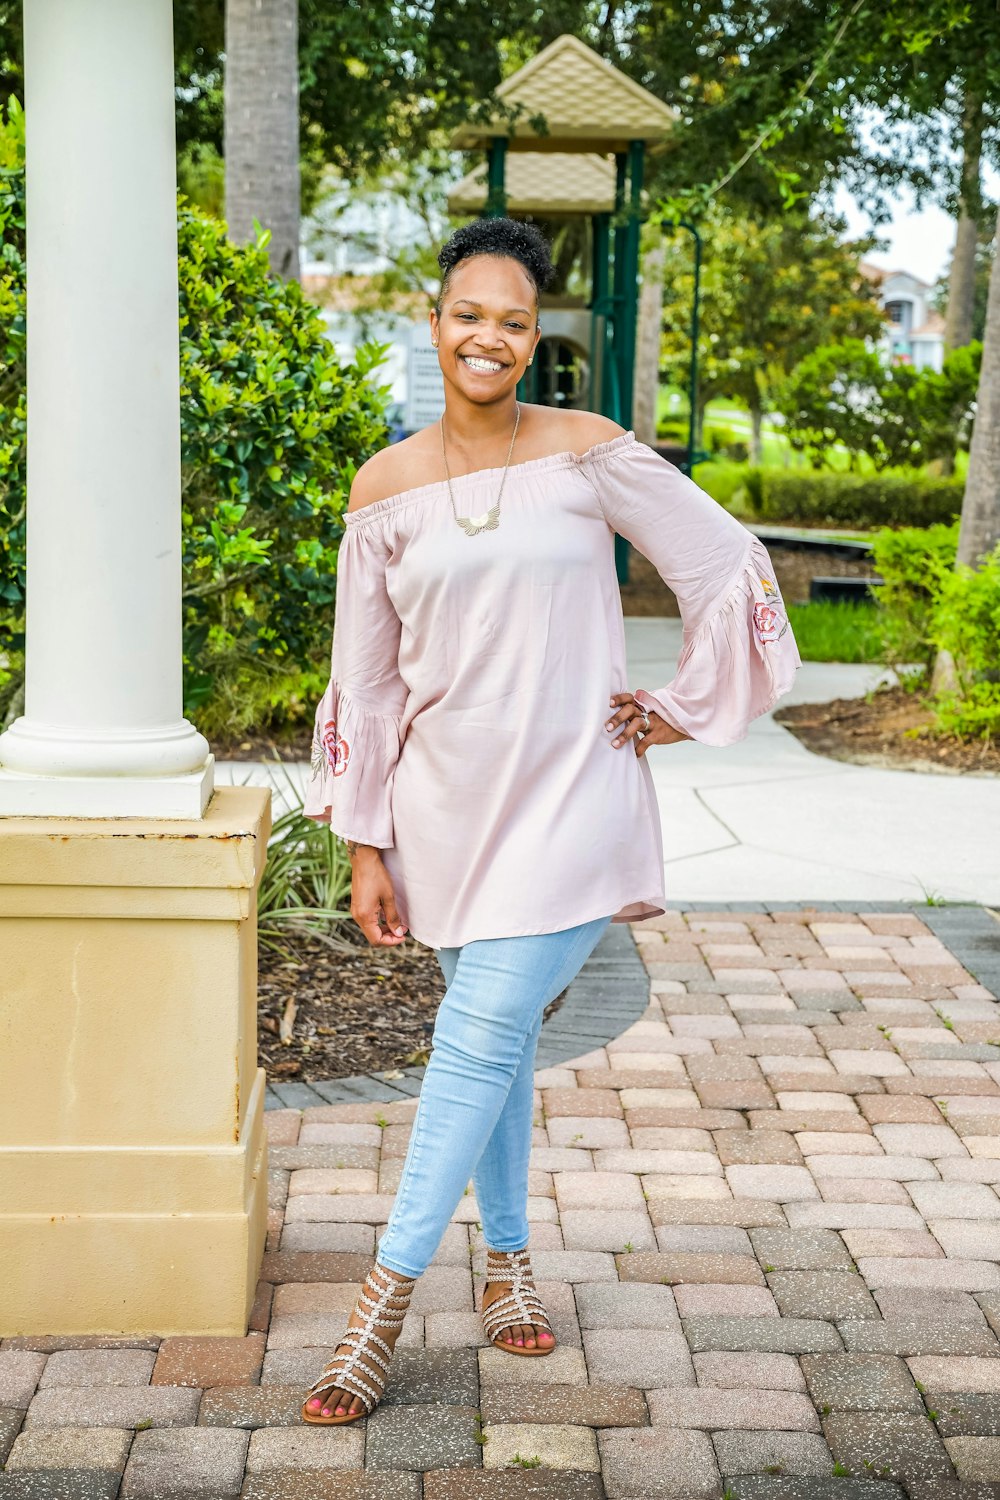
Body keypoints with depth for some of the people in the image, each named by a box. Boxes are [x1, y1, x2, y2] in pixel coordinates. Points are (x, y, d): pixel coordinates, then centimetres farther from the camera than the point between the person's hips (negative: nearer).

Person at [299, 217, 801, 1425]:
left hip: (567, 793, -3)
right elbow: (364, 678, 4)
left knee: (484, 1036, -9)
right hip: (445, 802, 3)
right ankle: (507, 1261, 30)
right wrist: (366, 849, 3)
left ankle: (386, 1301, 0)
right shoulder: (387, 487, 2)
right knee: (491, 1038, 13)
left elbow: (731, 568, 2)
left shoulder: (590, 455, -5)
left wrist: (684, 710, 2)